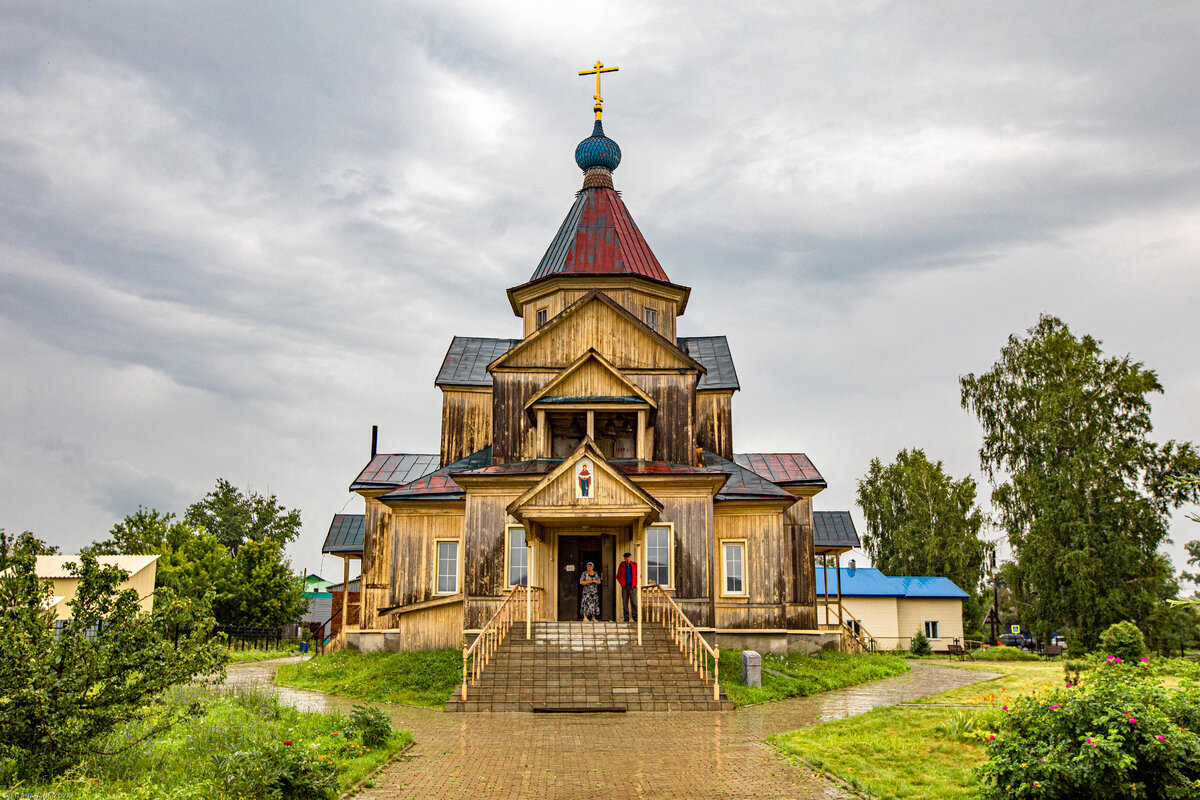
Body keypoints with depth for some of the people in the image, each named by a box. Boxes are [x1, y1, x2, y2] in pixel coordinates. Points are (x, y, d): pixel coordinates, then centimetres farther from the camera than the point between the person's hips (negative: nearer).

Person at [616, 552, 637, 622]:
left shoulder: (634, 565, 0)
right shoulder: (621, 565, 2)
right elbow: (618, 576, 11)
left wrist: (635, 583, 1)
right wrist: (622, 584, 1)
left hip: (632, 587, -1)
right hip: (624, 587, 1)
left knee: (634, 602, -9)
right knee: (625, 603, 1)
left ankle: (635, 617, -5)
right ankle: (626, 618, 6)